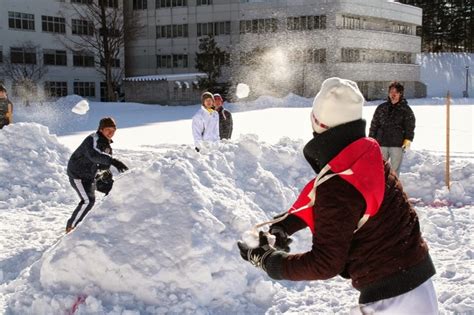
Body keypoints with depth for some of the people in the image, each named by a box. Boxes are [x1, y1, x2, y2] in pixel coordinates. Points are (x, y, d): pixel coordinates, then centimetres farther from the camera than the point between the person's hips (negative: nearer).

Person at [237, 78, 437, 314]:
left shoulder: (337, 187, -27)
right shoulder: (369, 154, -2)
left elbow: (325, 264, -20)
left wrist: (267, 259, -9)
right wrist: (285, 223, 6)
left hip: (390, 294, -8)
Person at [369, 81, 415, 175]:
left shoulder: (406, 109, 4)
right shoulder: (381, 108, 10)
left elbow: (410, 126, 0)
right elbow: (374, 124, 11)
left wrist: (408, 140, -14)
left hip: (398, 144, -2)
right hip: (382, 144, 2)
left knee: (395, 170, 4)